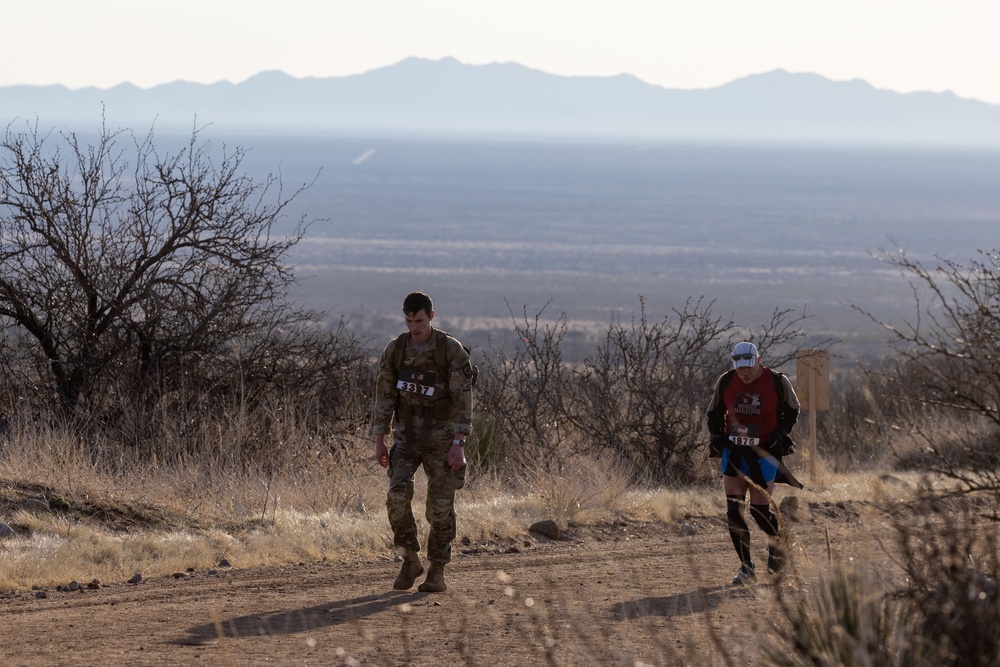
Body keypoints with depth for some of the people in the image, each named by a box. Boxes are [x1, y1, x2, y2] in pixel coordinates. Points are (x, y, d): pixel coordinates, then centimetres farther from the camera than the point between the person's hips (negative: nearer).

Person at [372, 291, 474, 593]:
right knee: (398, 496, -15)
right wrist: (379, 441, -1)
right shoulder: (394, 349, -1)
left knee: (440, 506, -1)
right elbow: (384, 395, 3)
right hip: (406, 437, 3)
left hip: (441, 438, -2)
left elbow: (462, 398, -14)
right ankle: (410, 561, 2)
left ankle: (437, 573, 10)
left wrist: (458, 443, -21)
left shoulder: (452, 351, -11)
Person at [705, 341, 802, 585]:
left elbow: (792, 410, 6)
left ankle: (776, 542, 32)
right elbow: (714, 412, 13)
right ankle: (746, 567, 2)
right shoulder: (725, 382, -2)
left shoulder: (777, 382, -9)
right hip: (734, 450, 3)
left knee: (759, 510, -2)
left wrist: (781, 433, -9)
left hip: (765, 452, -3)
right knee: (733, 509, -6)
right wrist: (716, 435, -4)